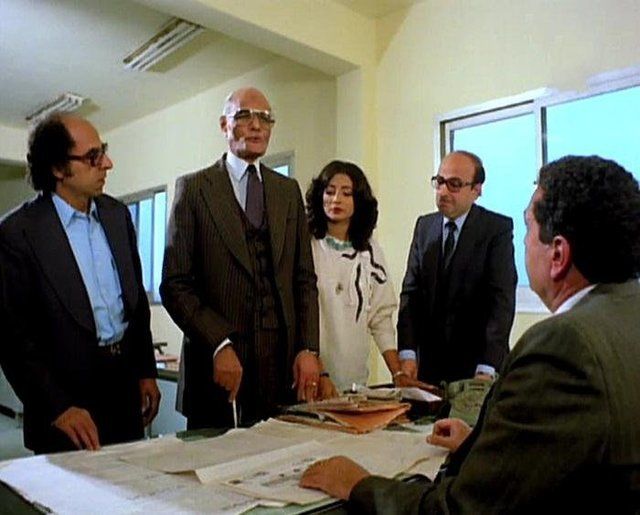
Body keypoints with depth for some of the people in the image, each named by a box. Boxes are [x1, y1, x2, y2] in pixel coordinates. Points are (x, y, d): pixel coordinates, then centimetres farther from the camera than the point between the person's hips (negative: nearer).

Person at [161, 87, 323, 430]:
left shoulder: (289, 190, 13)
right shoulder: (194, 188, 2)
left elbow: (304, 279, 11)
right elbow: (175, 284, -4)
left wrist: (308, 349, 1)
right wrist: (219, 345, -13)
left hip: (282, 365, 3)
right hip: (218, 364, -3)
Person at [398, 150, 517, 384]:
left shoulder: (498, 228, -9)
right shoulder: (424, 225, 5)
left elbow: (502, 299, -15)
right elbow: (410, 292, 1)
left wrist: (486, 369, -22)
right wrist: (407, 353, -10)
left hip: (477, 363, -3)